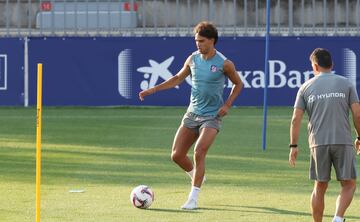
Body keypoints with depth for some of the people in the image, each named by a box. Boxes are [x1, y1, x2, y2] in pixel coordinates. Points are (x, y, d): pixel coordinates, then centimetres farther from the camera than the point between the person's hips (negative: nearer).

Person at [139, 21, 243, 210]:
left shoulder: (224, 63, -11)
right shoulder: (193, 59, 2)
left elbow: (238, 84, 4)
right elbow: (178, 78, 17)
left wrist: (227, 105, -9)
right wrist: (153, 89, 10)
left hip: (212, 116, -5)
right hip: (192, 114, 5)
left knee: (199, 152, -22)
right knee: (177, 155, 1)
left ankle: (193, 198, -15)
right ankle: (197, 177, 31)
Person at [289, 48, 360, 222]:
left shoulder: (306, 87, 8)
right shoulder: (346, 84, 6)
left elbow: (296, 118, 3)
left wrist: (293, 146, 8)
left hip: (318, 143, 2)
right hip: (343, 142, -2)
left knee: (320, 187, 11)